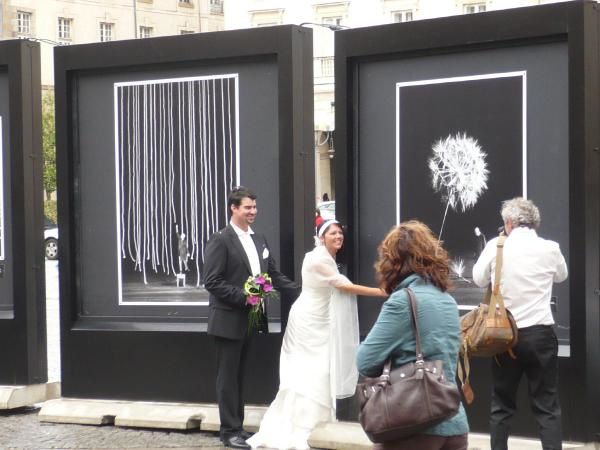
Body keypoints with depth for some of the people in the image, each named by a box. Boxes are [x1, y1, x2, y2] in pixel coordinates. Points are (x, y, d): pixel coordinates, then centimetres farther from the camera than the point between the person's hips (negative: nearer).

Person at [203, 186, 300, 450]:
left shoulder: (259, 240, 10)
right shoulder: (220, 240, -11)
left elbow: (274, 275, 10)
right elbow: (212, 282, -16)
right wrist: (243, 297, -21)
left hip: (249, 320, 7)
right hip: (228, 320, -7)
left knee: (239, 376, 14)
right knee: (228, 377, 1)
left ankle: (236, 427, 22)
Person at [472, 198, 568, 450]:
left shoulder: (496, 247, -4)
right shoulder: (550, 248, -2)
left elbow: (479, 279, 10)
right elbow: (561, 276, 18)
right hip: (540, 333, -1)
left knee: (502, 404, 12)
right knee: (547, 406, 3)